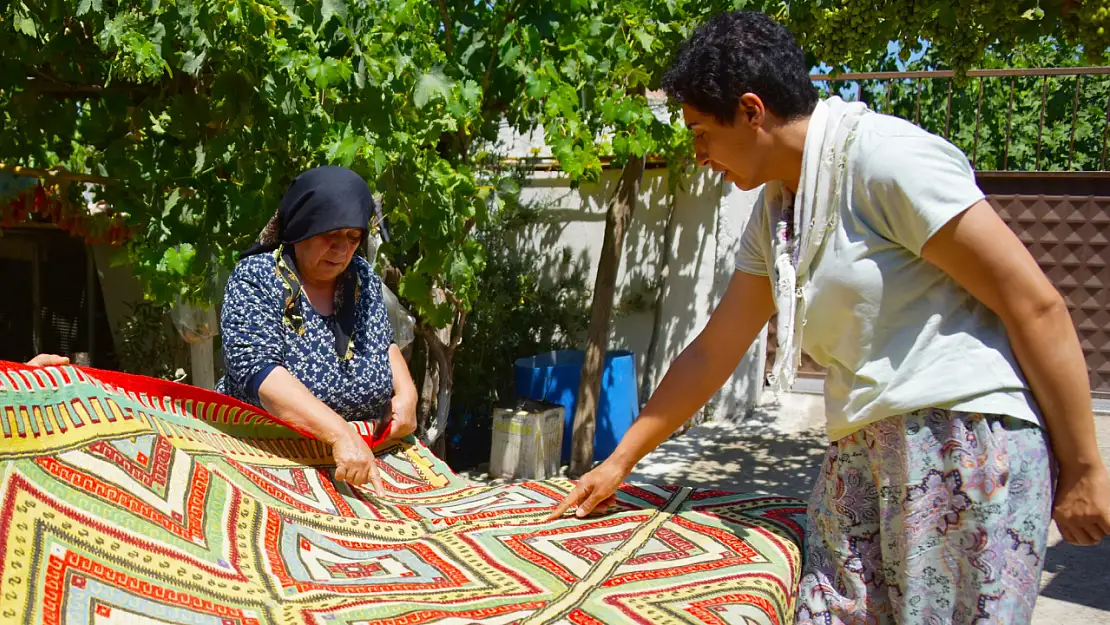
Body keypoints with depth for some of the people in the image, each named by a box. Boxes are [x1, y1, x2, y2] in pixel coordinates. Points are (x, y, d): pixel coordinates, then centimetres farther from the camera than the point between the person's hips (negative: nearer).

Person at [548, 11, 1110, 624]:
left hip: (965, 435, -7)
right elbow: (711, 352, 19)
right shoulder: (772, 212, 13)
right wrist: (619, 462, 21)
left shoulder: (887, 157, -13)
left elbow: (1034, 303, -13)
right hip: (860, 451, 8)